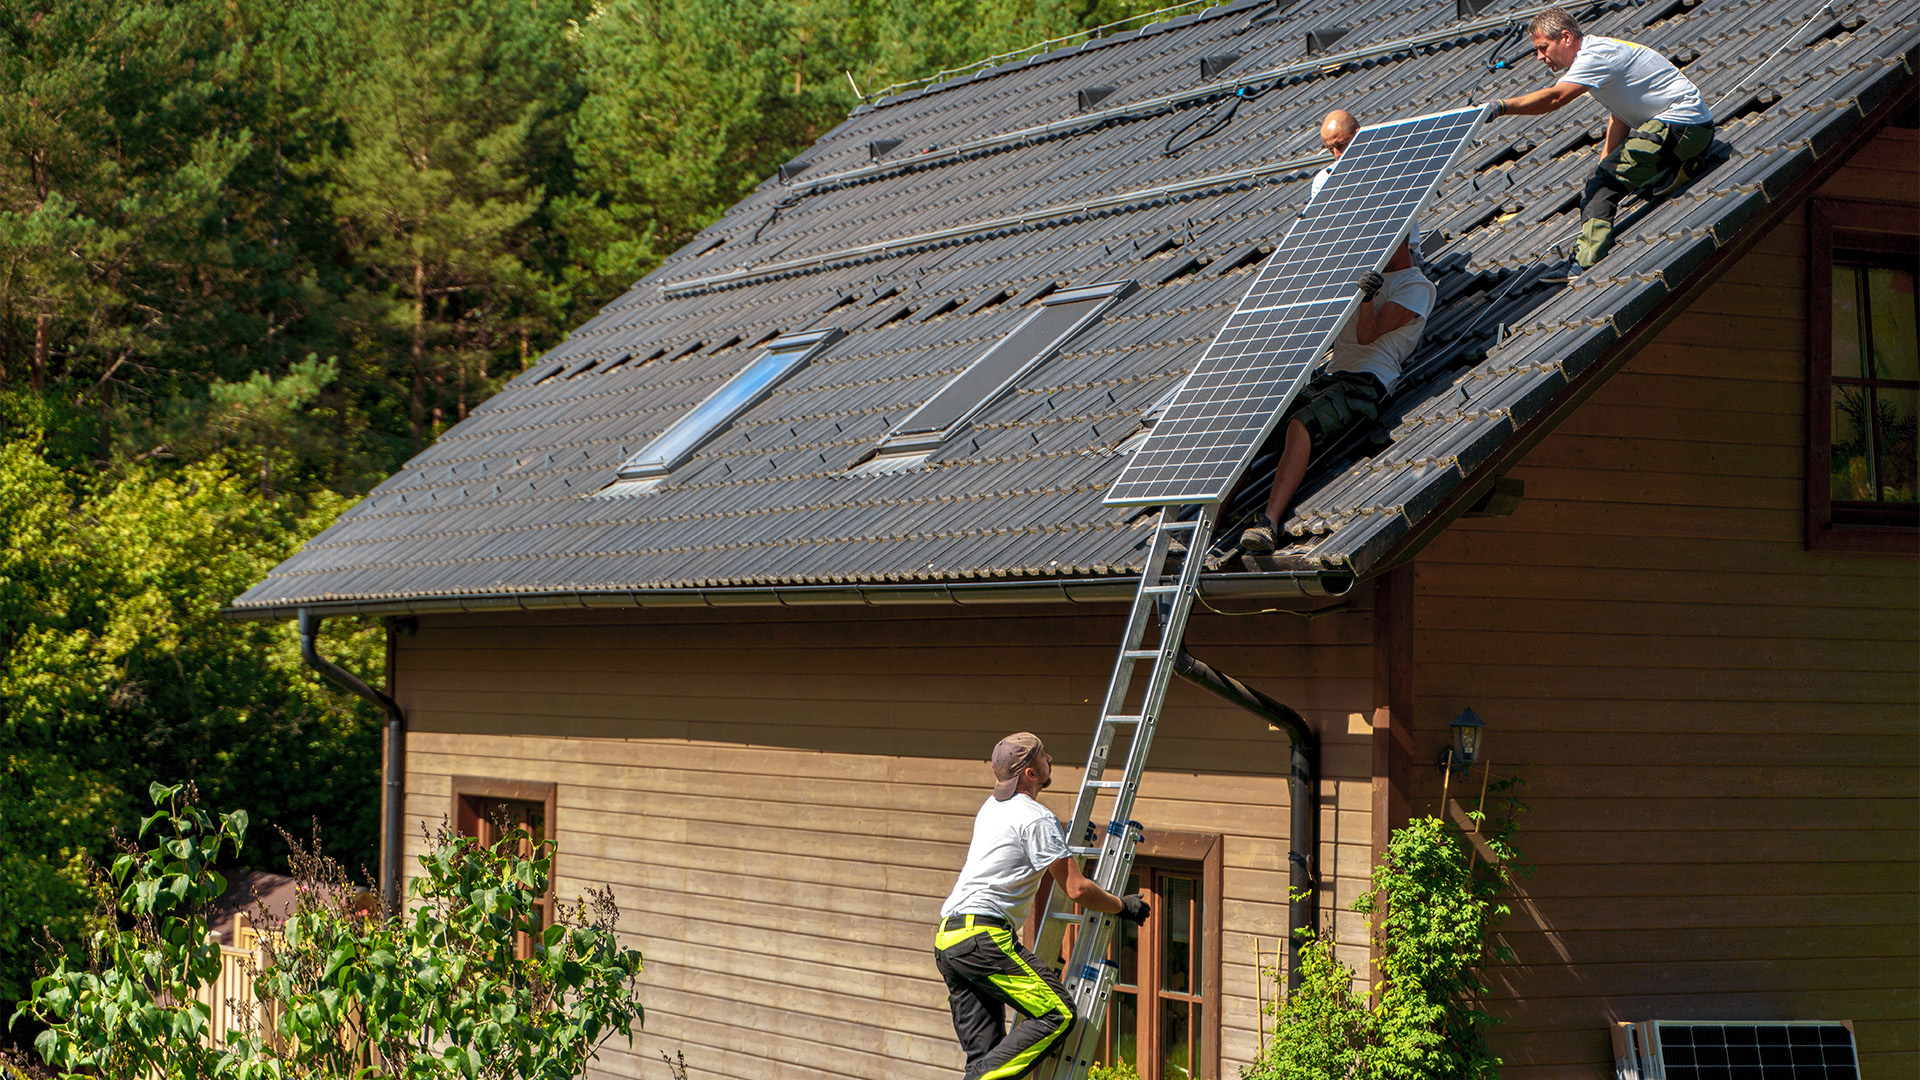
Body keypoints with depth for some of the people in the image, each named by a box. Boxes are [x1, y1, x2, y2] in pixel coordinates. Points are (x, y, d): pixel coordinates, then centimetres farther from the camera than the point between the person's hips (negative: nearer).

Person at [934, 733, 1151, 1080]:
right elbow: (1077, 890, -6)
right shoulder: (1037, 819, -7)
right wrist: (1123, 906, 9)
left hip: (945, 939, 9)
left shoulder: (992, 806, 21)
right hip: (983, 935, -9)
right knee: (1057, 1014, -12)